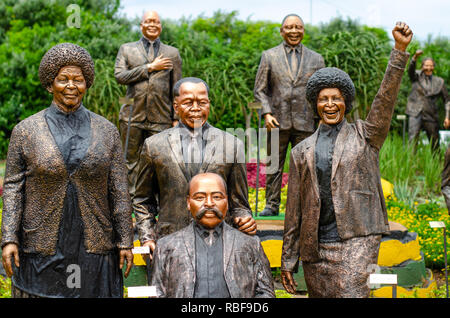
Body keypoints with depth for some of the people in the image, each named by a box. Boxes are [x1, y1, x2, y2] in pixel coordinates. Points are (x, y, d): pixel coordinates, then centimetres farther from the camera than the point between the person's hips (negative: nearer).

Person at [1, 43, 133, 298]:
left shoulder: (106, 131, 5)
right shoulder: (26, 131, 2)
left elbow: (119, 191, 3)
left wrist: (125, 241, 0)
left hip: (94, 246, 1)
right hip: (42, 247, -1)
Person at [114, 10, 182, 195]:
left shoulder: (172, 53, 14)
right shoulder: (127, 49, 13)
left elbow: (176, 88, 12)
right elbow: (119, 76, -3)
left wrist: (176, 118, 6)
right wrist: (150, 67, -7)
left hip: (160, 118, 0)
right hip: (133, 116, 0)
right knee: (131, 161, 4)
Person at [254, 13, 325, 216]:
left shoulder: (316, 59, 9)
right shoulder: (269, 56, 7)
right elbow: (260, 89, 6)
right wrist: (267, 113, -8)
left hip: (305, 123, 1)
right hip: (278, 122, 0)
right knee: (274, 165, 5)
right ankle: (272, 205, 14)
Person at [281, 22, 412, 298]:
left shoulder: (365, 136, 8)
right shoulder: (302, 151, 12)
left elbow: (387, 96, -7)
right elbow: (294, 210, 12)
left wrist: (400, 49, -20)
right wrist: (288, 260, 10)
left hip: (358, 240, -3)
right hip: (315, 247, 3)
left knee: (351, 293, -17)